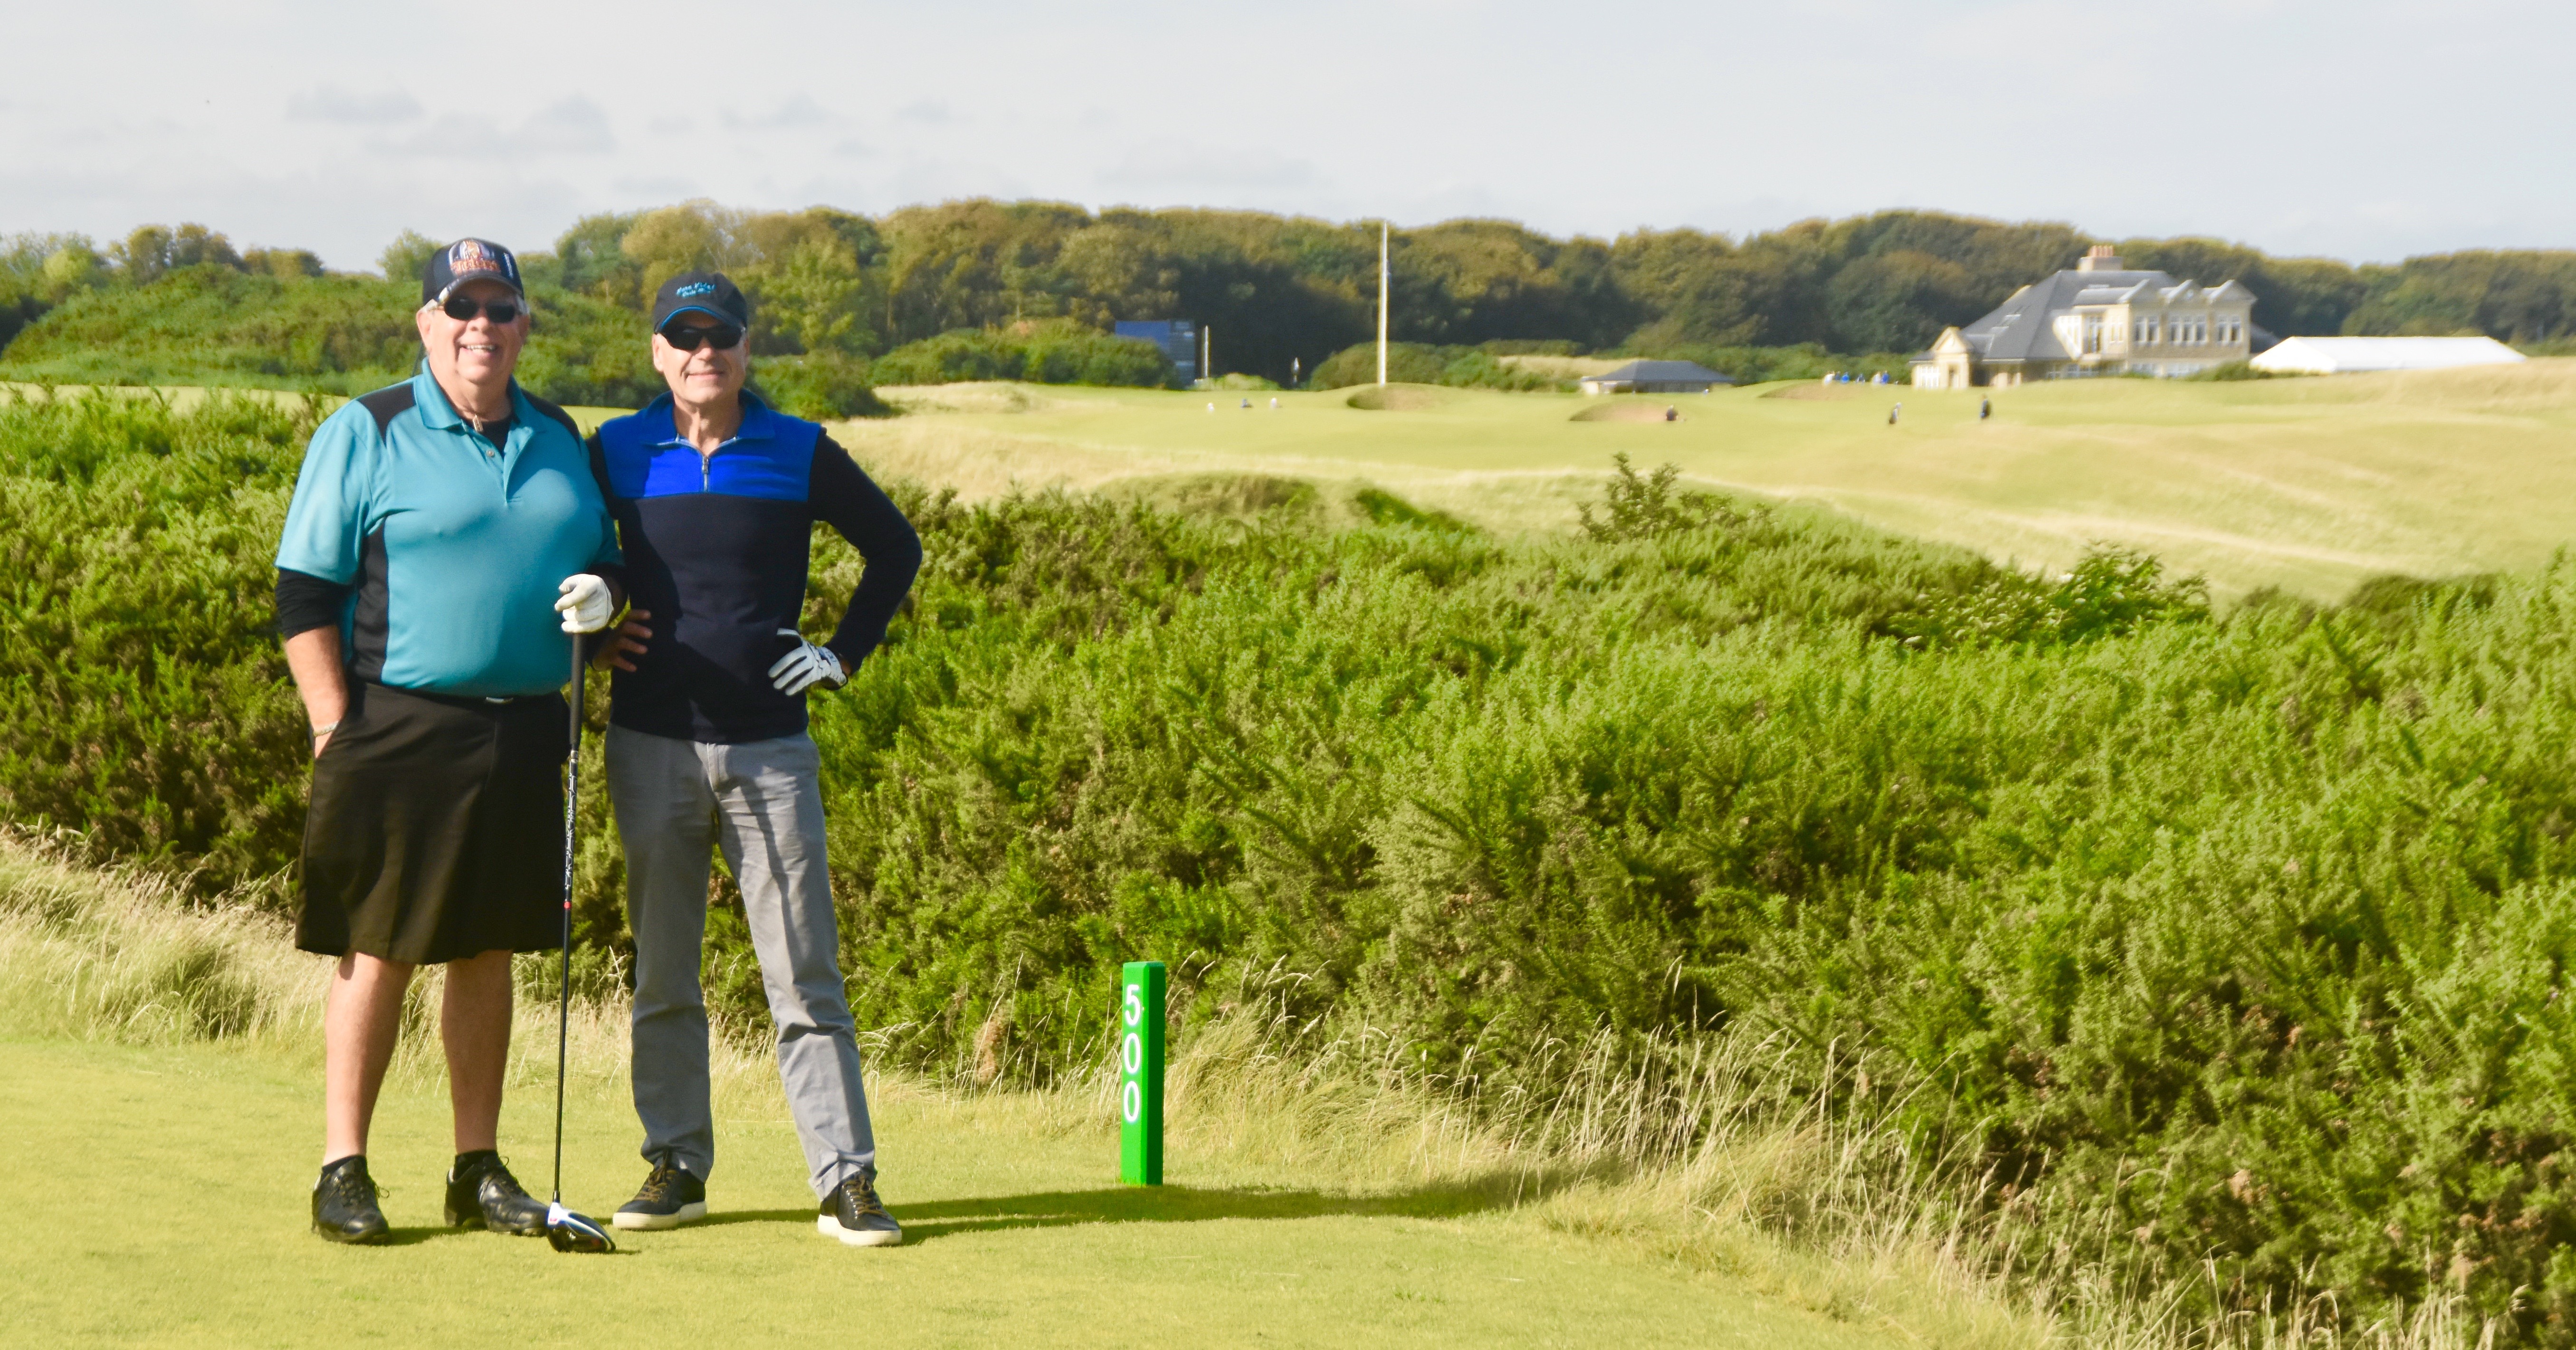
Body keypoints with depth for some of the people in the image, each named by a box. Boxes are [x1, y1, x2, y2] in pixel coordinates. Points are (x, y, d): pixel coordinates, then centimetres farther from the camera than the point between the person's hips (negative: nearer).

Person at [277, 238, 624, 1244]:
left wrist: (600, 591, -2)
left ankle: (479, 1167, 17)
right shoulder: (365, 435, -2)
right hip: (401, 733, -5)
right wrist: (336, 733, -11)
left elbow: (604, 556, 23)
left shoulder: (558, 439, 14)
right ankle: (343, 1169, 5)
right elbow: (305, 593, -4)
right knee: (380, 951, -2)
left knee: (490, 951, 10)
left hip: (526, 734, 5)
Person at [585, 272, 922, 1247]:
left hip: (769, 746, -1)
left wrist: (845, 654, 5)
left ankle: (846, 1179, -1)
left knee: (805, 973, -3)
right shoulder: (616, 455, 5)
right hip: (651, 745, 1)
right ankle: (675, 1166, 16)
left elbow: (896, 550, 14)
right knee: (663, 974, 7)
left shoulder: (800, 455, 2)